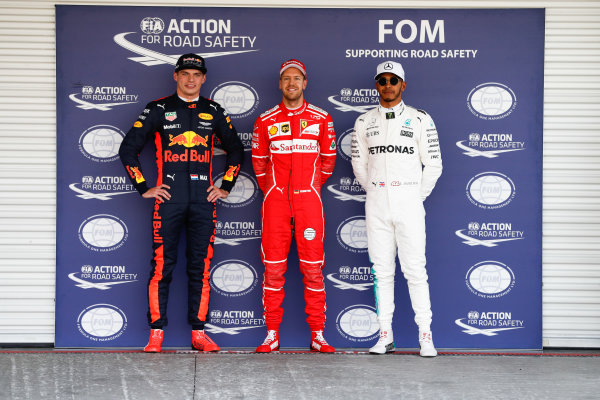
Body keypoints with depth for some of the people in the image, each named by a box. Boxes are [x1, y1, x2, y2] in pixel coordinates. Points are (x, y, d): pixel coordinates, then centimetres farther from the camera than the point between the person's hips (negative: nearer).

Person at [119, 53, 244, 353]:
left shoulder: (214, 112, 12)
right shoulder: (158, 109, 5)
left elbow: (236, 150, 22)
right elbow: (128, 148, 5)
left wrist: (226, 186, 14)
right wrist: (143, 187, 2)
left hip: (204, 200, 2)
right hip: (168, 199, -2)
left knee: (200, 267, 3)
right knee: (162, 265, -2)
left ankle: (198, 331, 10)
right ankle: (157, 331, 6)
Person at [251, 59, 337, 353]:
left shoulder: (321, 118, 6)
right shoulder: (266, 121, 7)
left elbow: (328, 158, 14)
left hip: (308, 200, 0)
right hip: (275, 201, 0)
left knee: (313, 267, 0)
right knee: (273, 267, 1)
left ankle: (317, 334, 8)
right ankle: (272, 334, 9)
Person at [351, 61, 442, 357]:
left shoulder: (420, 120, 2)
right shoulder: (364, 122, 10)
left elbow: (433, 164, 4)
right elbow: (359, 163, 16)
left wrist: (417, 196, 3)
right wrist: (374, 192, 10)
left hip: (409, 201, -3)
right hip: (376, 203, 3)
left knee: (415, 269, -6)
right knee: (381, 270, 4)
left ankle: (425, 336, 1)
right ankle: (385, 335, 11)